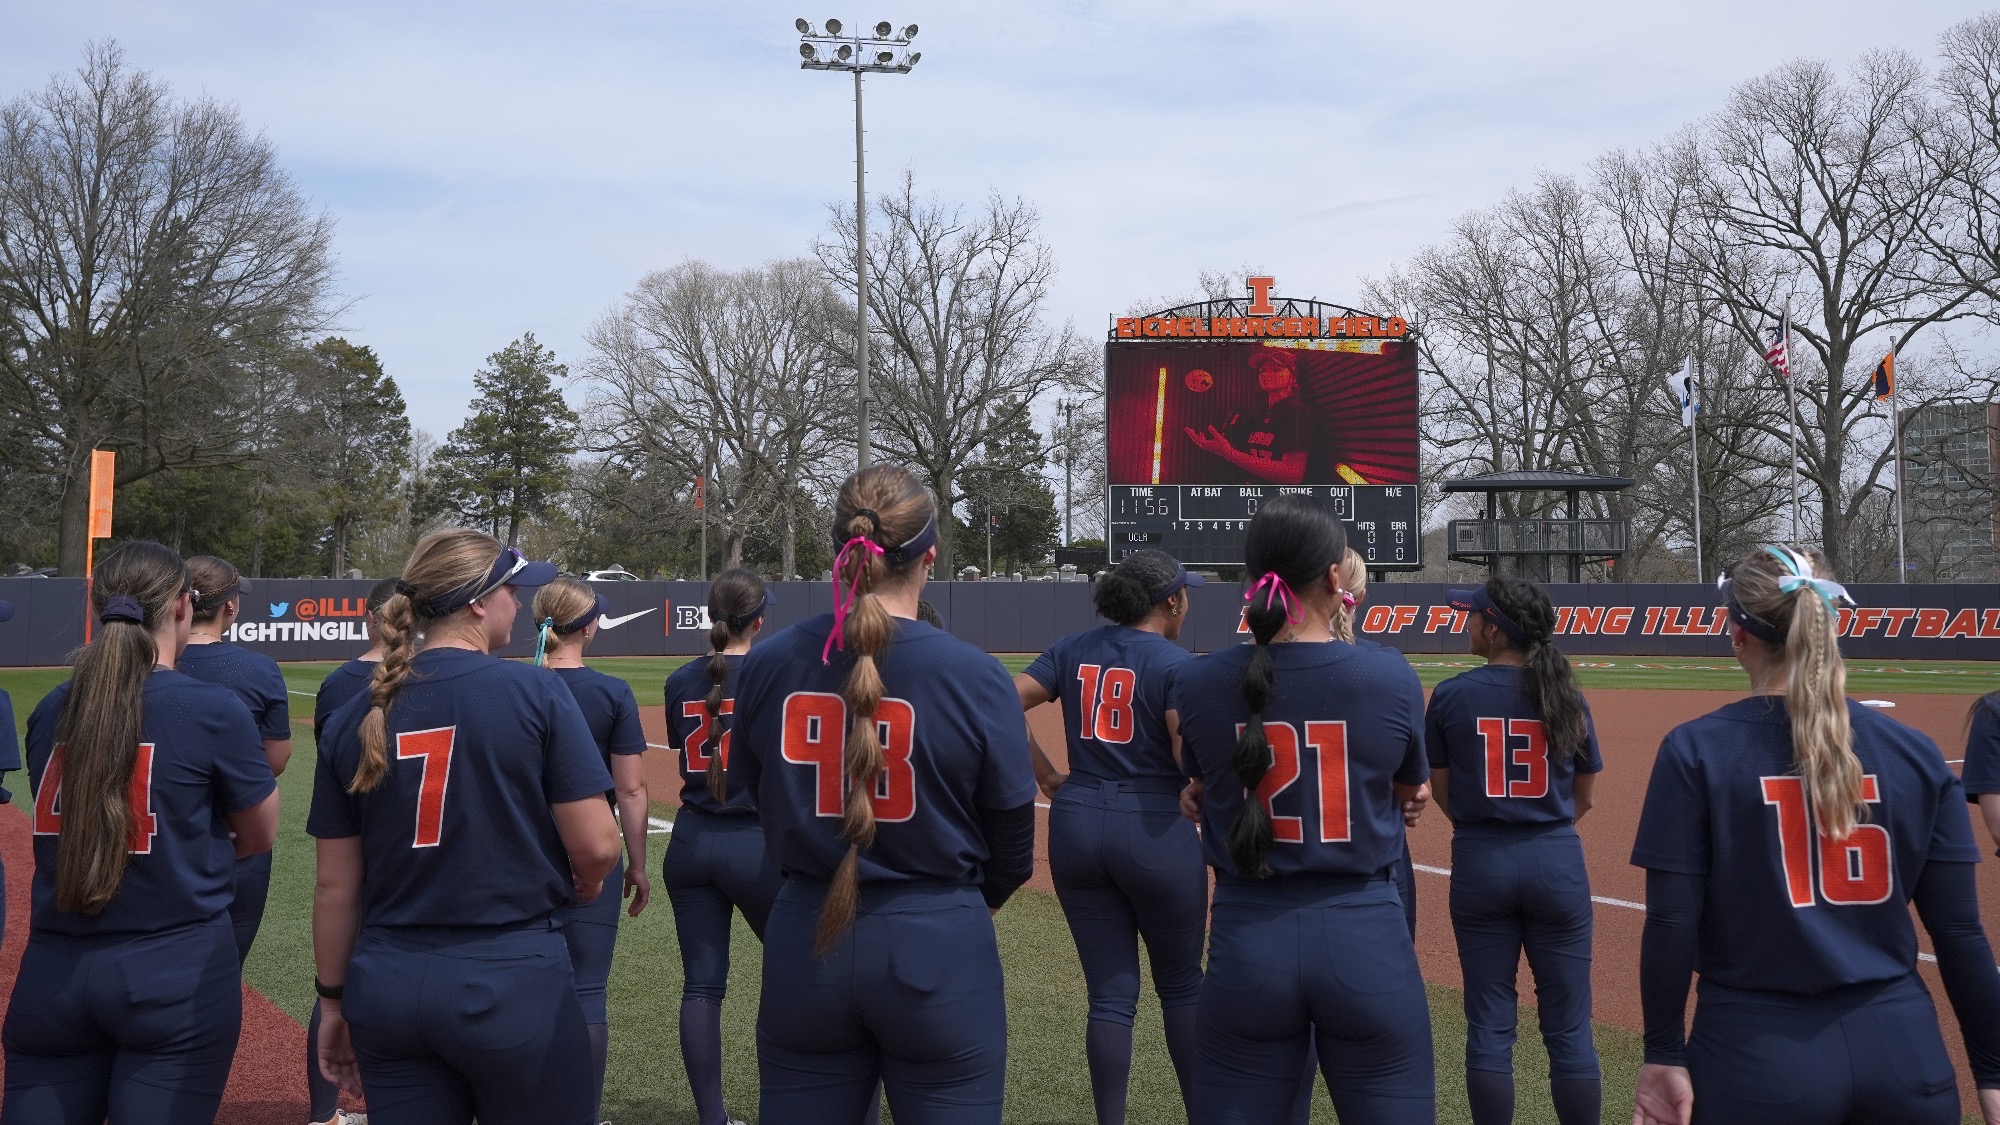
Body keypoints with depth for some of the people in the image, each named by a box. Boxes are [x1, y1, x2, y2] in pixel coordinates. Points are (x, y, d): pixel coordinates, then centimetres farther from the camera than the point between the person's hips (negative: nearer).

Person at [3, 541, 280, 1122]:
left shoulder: (50, 710, 2)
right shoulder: (216, 710, -11)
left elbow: (66, 829, 13)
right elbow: (261, 835, 1)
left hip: (53, 975, 4)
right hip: (177, 976, -4)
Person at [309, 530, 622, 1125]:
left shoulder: (354, 717, 2)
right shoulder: (535, 693, -10)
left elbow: (336, 884, 5)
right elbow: (597, 847, -12)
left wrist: (334, 999, 16)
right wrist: (581, 887, 11)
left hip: (386, 988, 4)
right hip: (513, 983, -4)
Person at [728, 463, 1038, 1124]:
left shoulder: (766, 665, -4)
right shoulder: (977, 677, -13)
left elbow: (752, 794, 9)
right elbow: (1011, 840, -3)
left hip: (804, 943, 3)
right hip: (937, 951, -3)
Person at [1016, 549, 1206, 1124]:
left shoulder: (1073, 650, 6)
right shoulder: (1174, 662, -9)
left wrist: (1045, 777, 4)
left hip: (1076, 825, 4)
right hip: (1156, 830, -4)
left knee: (1110, 992, 10)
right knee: (1181, 985, 15)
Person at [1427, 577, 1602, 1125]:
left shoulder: (1451, 695, -6)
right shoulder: (1567, 698, -1)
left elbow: (1440, 789, 1)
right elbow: (1583, 797, 7)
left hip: (1480, 866, -1)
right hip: (1557, 863, 1)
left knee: (1489, 1024, 8)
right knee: (1569, 1027, 8)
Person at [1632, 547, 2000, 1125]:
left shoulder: (1697, 751, -8)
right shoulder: (1916, 753, 1)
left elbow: (1671, 924, -10)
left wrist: (1664, 1054, -2)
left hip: (1757, 1059, -3)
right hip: (1905, 1055, 3)